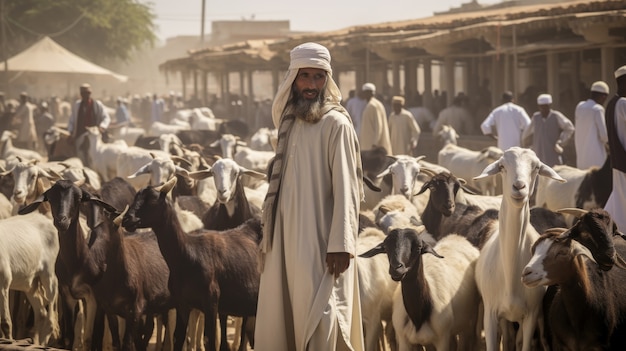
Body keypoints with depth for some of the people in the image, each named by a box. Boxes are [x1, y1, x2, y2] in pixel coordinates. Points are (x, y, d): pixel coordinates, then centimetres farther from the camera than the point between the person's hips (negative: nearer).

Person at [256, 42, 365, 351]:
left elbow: (345, 188, -13)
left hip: (320, 241, -7)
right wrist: (269, 238, 13)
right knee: (281, 319, 8)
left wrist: (340, 246, -19)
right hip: (288, 239, 7)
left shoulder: (335, 124, -8)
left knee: (320, 324, -8)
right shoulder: (290, 123, 13)